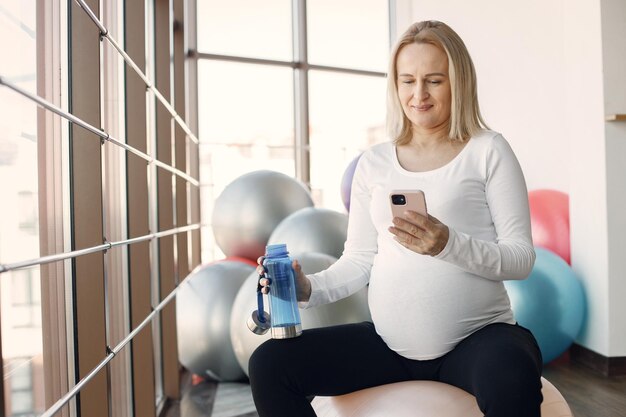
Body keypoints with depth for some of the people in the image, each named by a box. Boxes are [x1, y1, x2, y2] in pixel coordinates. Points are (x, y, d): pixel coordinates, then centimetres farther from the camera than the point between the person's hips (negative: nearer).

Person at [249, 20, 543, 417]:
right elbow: (358, 260, 9)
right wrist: (309, 289, -10)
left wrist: (449, 244, -23)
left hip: (478, 337, -3)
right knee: (269, 363, -9)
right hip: (390, 343, 4)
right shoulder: (374, 163, 9)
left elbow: (522, 257, -5)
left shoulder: (487, 151, 0)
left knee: (513, 380, -38)